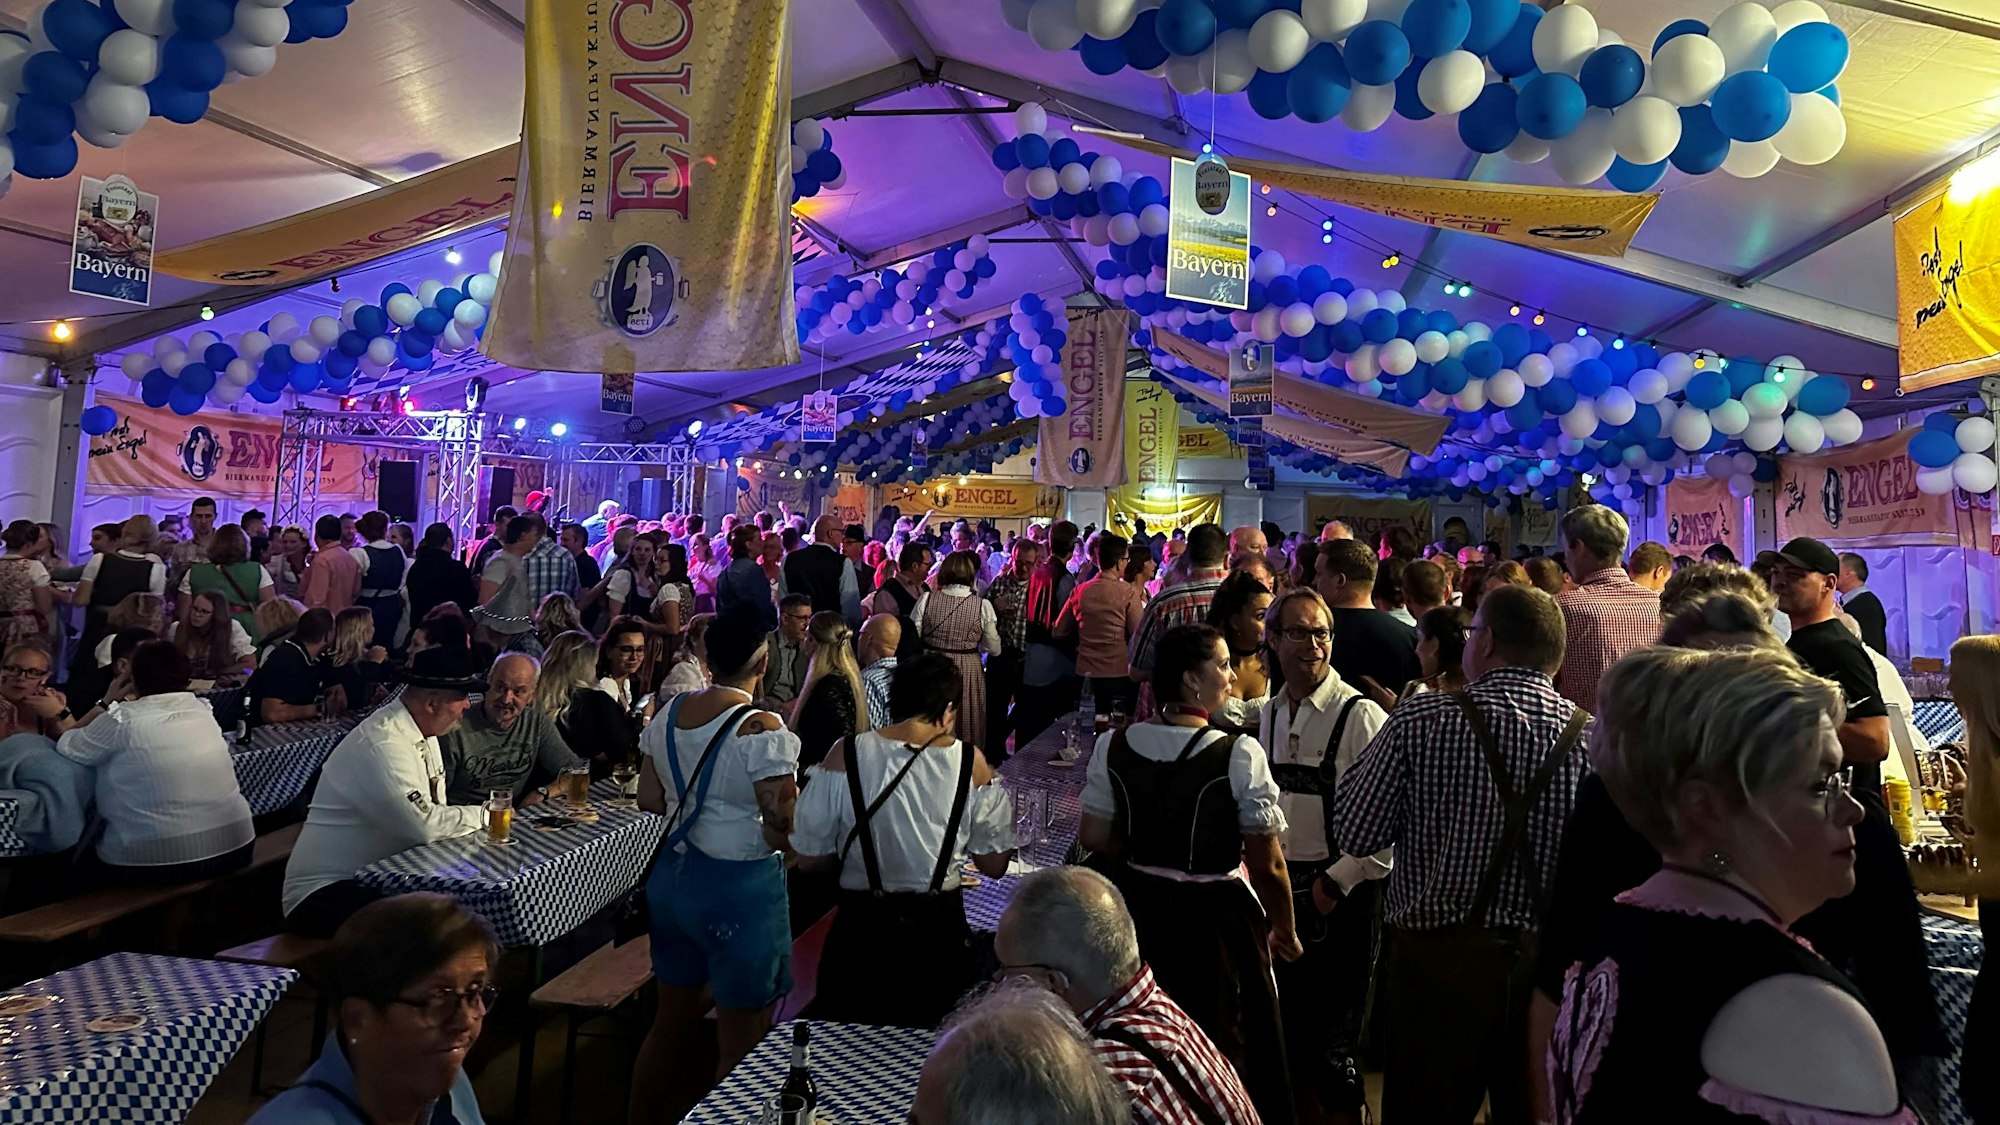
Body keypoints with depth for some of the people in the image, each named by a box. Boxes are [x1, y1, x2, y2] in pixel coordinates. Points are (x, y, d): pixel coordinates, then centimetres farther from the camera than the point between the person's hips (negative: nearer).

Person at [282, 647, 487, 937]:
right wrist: (483, 815, -13)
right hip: (328, 891, -9)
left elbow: (431, 813, 9)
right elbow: (425, 825, -28)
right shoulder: (382, 744, -23)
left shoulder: (424, 734, 7)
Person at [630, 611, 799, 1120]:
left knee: (672, 1020, 25)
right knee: (742, 1045, 10)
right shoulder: (762, 730, -21)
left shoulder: (669, 715, 0)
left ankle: (643, 1115, 41)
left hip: (672, 879, 8)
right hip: (741, 889, -7)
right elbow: (784, 833, -22)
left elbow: (649, 799, 9)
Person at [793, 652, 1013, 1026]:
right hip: (939, 933, 1)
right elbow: (994, 865, -1)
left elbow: (809, 859, -5)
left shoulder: (844, 755, -12)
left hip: (860, 928, 0)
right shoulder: (971, 763, -11)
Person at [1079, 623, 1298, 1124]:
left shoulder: (1113, 744, -10)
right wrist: (1284, 931, 0)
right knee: (1224, 1047, 20)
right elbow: (1267, 865, -16)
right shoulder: (1239, 754, -22)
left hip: (1138, 908, 4)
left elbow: (1094, 836, -3)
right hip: (1215, 917, -4)